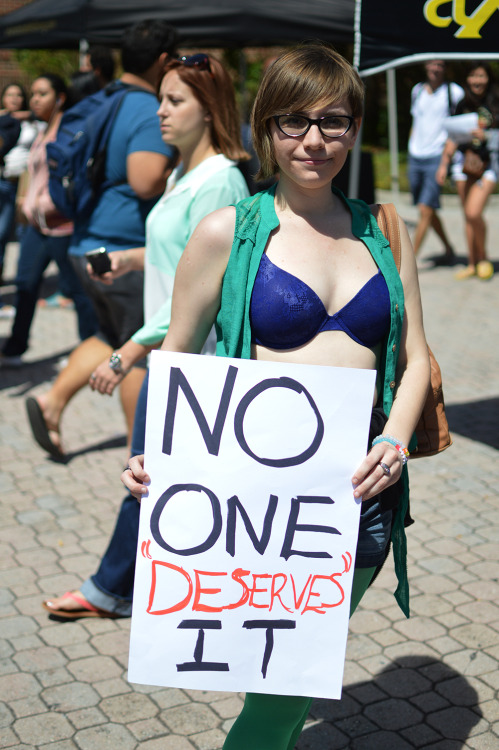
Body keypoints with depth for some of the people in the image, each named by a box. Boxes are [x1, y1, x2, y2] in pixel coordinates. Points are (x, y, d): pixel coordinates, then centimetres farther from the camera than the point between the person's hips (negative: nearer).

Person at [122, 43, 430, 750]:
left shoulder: (384, 233, 9)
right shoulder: (227, 232, -1)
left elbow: (414, 358, 12)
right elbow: (176, 357, 4)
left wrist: (396, 440, -5)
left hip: (363, 482, 3)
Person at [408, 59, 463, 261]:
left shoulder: (454, 92, -3)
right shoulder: (417, 90, 11)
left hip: (437, 157, -5)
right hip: (415, 157, 5)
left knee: (425, 210, -12)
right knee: (429, 210, 12)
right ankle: (448, 249, 29)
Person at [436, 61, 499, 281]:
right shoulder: (463, 105, 9)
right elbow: (453, 137, 15)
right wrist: (444, 164, 11)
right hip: (464, 159, 4)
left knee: (474, 212, -16)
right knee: (468, 215, 6)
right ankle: (472, 263, 16)